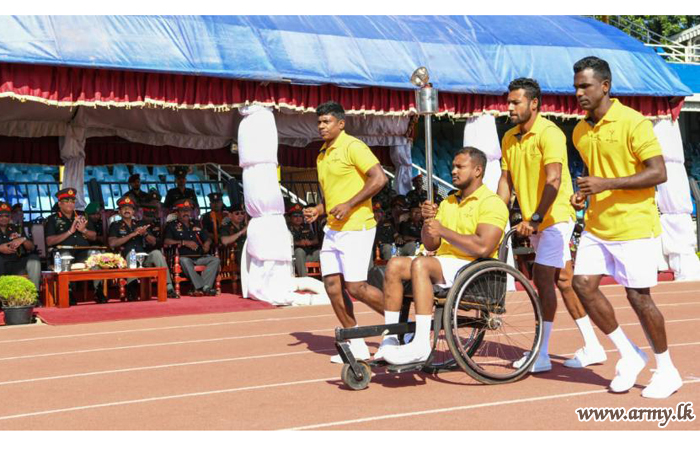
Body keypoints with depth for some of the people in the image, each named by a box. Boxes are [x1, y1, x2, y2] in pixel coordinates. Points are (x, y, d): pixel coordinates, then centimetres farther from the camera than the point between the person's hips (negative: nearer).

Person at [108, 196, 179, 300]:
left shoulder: (141, 224, 23)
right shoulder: (115, 225, 15)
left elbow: (153, 242, 15)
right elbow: (112, 243, -4)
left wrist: (145, 233, -7)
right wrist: (132, 234, -9)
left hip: (144, 257, 3)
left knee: (156, 253, -28)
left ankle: (168, 288, -37)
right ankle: (131, 289, -36)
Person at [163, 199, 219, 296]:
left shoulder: (196, 224, 26)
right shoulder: (172, 225, 12)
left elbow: (207, 239, 29)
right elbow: (166, 241, -3)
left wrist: (207, 244, 3)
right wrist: (184, 242, -10)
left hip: (199, 257, 4)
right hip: (184, 256, -4)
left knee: (215, 260, -22)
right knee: (184, 261, -39)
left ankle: (205, 286, -37)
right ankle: (200, 287, -44)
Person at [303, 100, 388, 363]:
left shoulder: (352, 147, -10)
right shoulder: (322, 155, 17)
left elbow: (379, 178, -19)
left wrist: (349, 205, -20)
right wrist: (318, 210, 9)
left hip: (356, 227, -9)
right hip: (333, 228, 9)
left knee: (356, 287, -10)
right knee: (332, 284, 3)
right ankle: (356, 345, 12)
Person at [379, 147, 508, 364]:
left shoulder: (492, 203, -4)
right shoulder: (448, 202, 21)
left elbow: (482, 247, -20)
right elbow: (430, 245, 17)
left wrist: (442, 230, -15)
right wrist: (428, 221, -3)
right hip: (443, 263, 8)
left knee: (420, 264, -32)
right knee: (395, 264, -13)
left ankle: (421, 345, -35)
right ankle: (390, 340, -12)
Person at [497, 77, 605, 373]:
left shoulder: (549, 133, -15)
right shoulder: (509, 138, 10)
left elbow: (553, 181, -24)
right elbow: (506, 180, 10)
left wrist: (535, 218, -28)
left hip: (555, 217, -8)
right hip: (534, 222, 8)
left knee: (542, 280, -12)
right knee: (563, 282, 12)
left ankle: (542, 355, -5)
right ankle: (593, 348, 22)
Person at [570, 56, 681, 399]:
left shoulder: (633, 122, -13)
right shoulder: (580, 132, 9)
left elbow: (658, 172, -17)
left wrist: (607, 184, -24)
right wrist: (584, 193, 3)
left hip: (634, 227, -7)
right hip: (597, 226, 7)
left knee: (638, 297, -2)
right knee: (583, 284, -5)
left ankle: (667, 370, 19)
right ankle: (629, 354, 13)